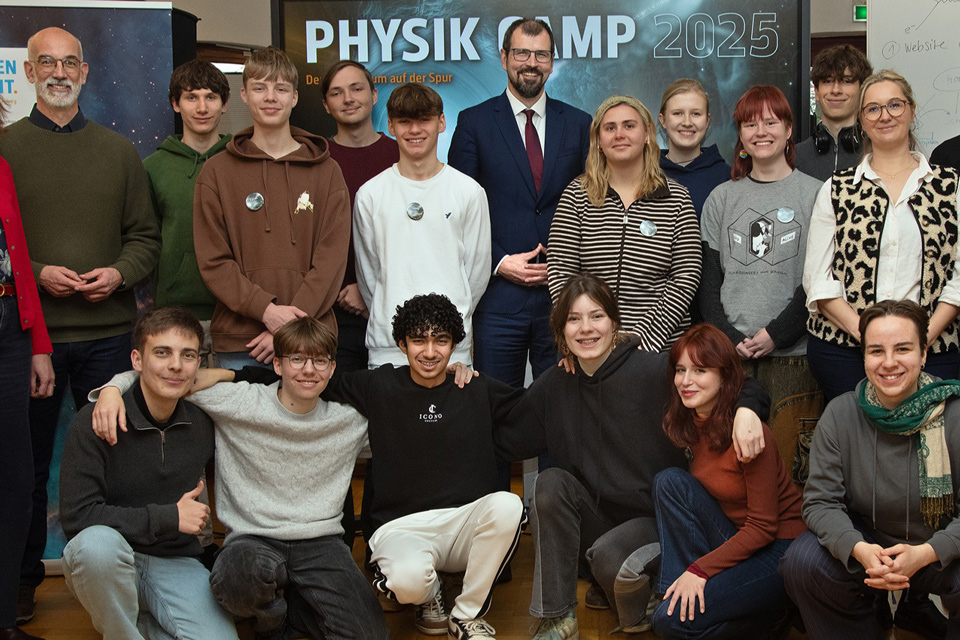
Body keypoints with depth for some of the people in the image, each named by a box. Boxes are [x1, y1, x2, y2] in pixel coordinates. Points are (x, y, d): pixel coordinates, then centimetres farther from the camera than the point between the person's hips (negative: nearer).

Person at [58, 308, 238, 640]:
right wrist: (168, 517, -17)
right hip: (107, 563, -3)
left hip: (175, 563, 3)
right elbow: (76, 516, -18)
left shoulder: (203, 424, -1)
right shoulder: (95, 422, -14)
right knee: (96, 542, -38)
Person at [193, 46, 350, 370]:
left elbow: (332, 259, -1)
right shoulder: (217, 171, 7)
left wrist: (293, 325, -12)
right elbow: (213, 260, 0)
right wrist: (266, 310, -13)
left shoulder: (326, 171, 7)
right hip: (237, 344, 0)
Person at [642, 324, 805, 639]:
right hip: (736, 540, 7)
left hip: (778, 549, -7)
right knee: (669, 481, -15)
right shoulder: (688, 424, 1)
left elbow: (763, 526, -19)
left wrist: (701, 569, -21)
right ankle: (680, 590, -9)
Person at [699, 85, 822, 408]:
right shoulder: (721, 198, 12)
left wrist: (776, 334, -11)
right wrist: (729, 337, -5)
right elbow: (707, 281, 9)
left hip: (792, 353, -2)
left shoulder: (815, 194, 3)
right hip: (729, 353, 2)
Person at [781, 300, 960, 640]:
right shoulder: (841, 414, -9)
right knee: (803, 560, -25)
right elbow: (820, 501, -10)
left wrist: (925, 553, -32)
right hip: (867, 543, 2)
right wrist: (858, 548, -30)